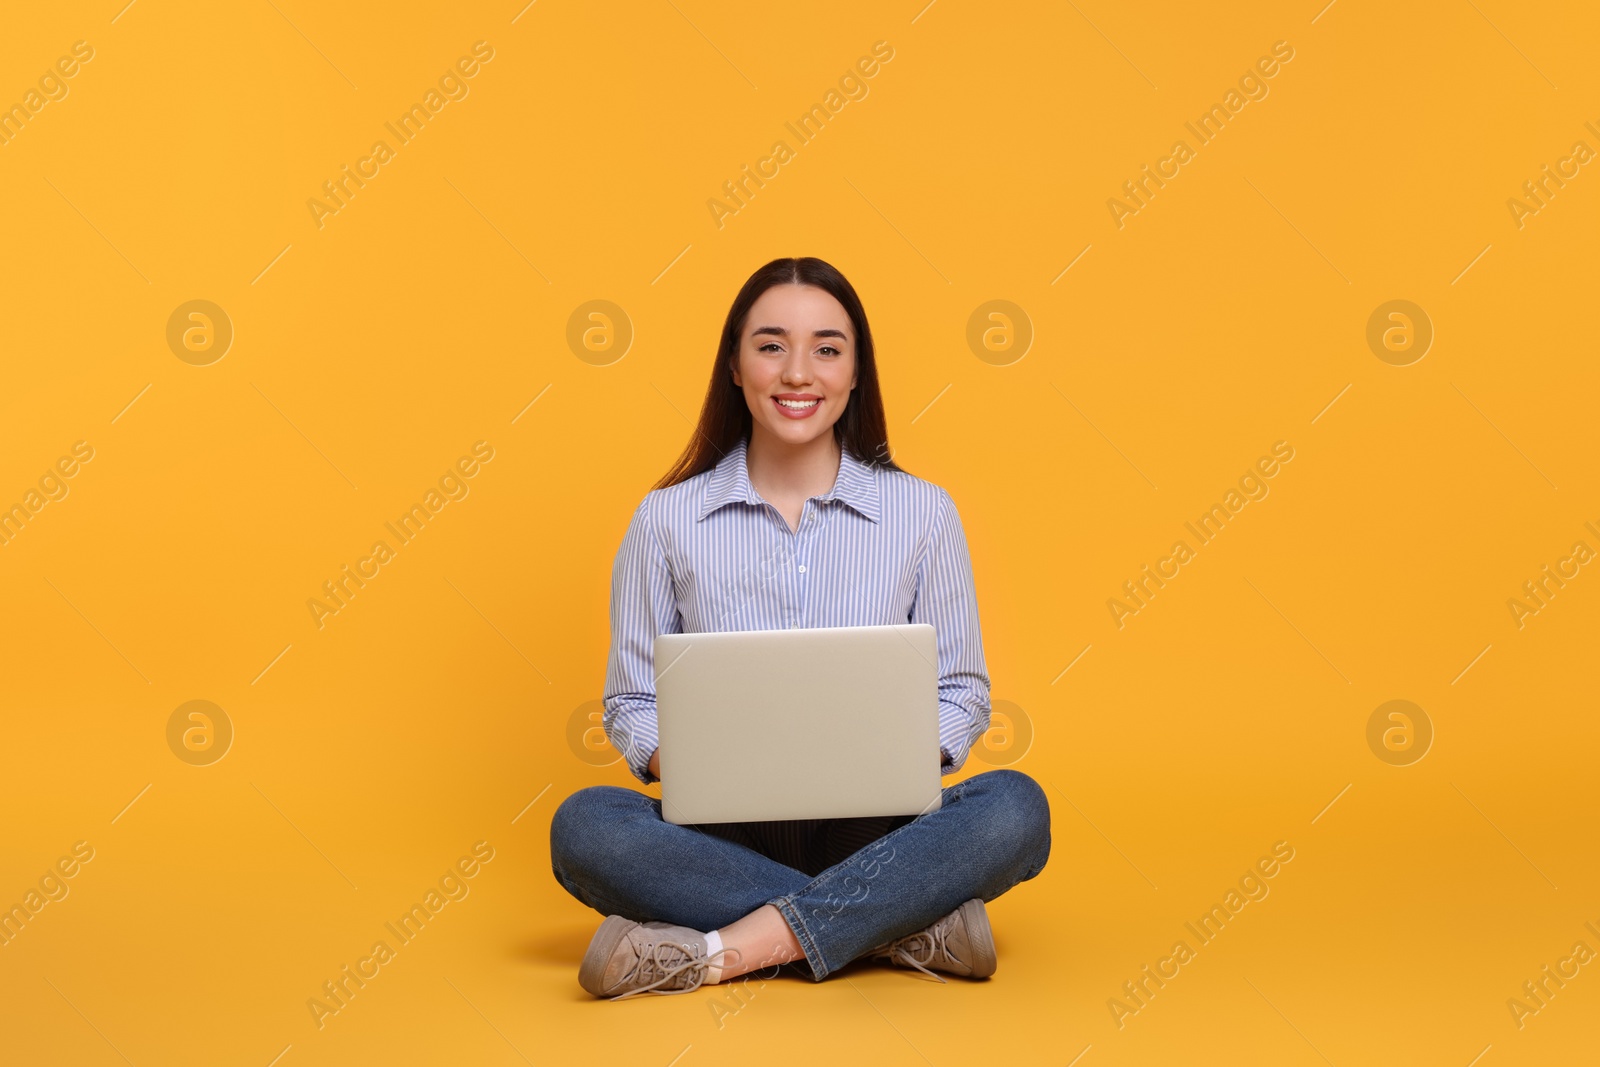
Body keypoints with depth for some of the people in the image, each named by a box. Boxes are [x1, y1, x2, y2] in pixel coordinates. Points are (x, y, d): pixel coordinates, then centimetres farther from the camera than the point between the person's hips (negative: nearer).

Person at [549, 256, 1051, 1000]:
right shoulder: (666, 520, 5)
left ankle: (718, 952, -29)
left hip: (872, 834, 0)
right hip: (722, 837, 1)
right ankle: (902, 927, -25)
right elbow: (631, 700, 8)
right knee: (584, 827, -30)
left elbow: (961, 693, 8)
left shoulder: (922, 512, 6)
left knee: (1014, 808, -29)